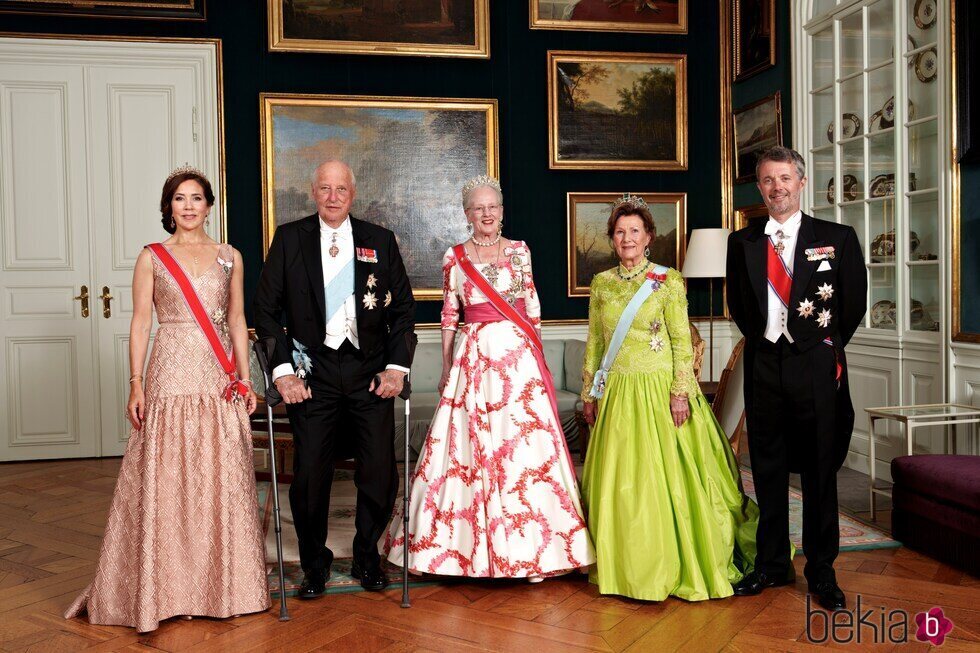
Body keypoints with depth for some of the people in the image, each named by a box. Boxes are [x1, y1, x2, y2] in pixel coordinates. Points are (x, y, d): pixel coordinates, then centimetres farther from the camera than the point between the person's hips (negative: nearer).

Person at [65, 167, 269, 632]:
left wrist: (245, 378, 5)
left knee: (222, 480, 5)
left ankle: (222, 583, 18)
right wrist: (136, 384, -5)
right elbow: (140, 324, 2)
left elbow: (237, 320, 11)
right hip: (171, 379, -2)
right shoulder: (152, 258, 5)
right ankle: (166, 587, 14)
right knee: (166, 479, 0)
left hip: (220, 380, 2)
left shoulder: (230, 257, 10)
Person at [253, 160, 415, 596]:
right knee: (310, 476, 1)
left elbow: (403, 308, 10)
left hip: (370, 373, 1)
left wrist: (396, 366, -1)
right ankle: (314, 564, 24)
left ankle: (367, 559, 26)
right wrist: (283, 370, -7)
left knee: (380, 474, 2)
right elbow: (266, 309, 3)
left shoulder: (380, 241, 8)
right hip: (313, 372, -1)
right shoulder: (289, 238, 6)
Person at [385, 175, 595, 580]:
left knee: (526, 445, -1)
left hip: (519, 355, 1)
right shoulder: (455, 257, 4)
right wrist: (446, 367, 6)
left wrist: (536, 354, 7)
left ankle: (529, 547, 9)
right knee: (472, 447, 1)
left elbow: (533, 308, 10)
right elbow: (449, 315, 7)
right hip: (474, 356, 0)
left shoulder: (519, 251, 7)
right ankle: (474, 541, 16)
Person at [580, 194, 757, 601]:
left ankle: (673, 567, 16)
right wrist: (589, 392, 9)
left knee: (665, 476, -1)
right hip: (616, 394, 4)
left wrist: (681, 391, -13)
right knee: (619, 479, 7)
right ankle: (624, 567, 21)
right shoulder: (602, 283, 9)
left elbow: (682, 342, -5)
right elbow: (594, 342, 12)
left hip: (659, 391, -4)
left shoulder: (667, 281, -2)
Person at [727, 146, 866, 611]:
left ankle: (821, 572, 19)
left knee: (820, 471, 6)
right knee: (767, 469, 10)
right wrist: (763, 341, 10)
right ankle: (772, 564, 23)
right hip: (763, 367, 2)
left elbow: (854, 303, 5)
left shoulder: (837, 238, 0)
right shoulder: (742, 242, 7)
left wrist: (827, 346, 9)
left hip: (816, 367, -2)